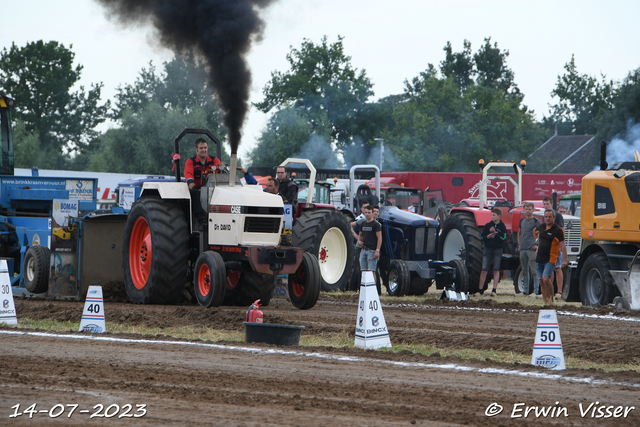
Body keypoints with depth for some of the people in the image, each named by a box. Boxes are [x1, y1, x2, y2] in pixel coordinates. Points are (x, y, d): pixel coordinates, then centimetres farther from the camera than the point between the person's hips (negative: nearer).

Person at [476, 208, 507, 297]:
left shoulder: (502, 227, 0)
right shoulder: (487, 225, 8)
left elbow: (503, 239, -11)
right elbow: (482, 237, 6)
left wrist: (495, 234, -16)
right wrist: (489, 236, -12)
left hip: (497, 249, -2)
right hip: (487, 249, 2)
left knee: (496, 270, -1)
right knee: (484, 269, -3)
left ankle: (494, 290, 1)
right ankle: (480, 290, -1)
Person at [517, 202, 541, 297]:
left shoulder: (536, 221, -5)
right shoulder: (522, 221, 14)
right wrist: (519, 245, 17)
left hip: (532, 249, -7)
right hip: (523, 249, 7)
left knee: (533, 270, -11)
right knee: (525, 271, 11)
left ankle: (535, 291, -12)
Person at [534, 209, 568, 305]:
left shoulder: (557, 230, -10)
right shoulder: (541, 227, 9)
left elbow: (563, 246, -12)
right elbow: (537, 233, 35)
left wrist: (564, 260, -17)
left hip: (550, 260, -7)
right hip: (539, 259, 7)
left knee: (546, 279, -22)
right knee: (541, 281, 5)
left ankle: (551, 299, -10)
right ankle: (545, 301, 11)